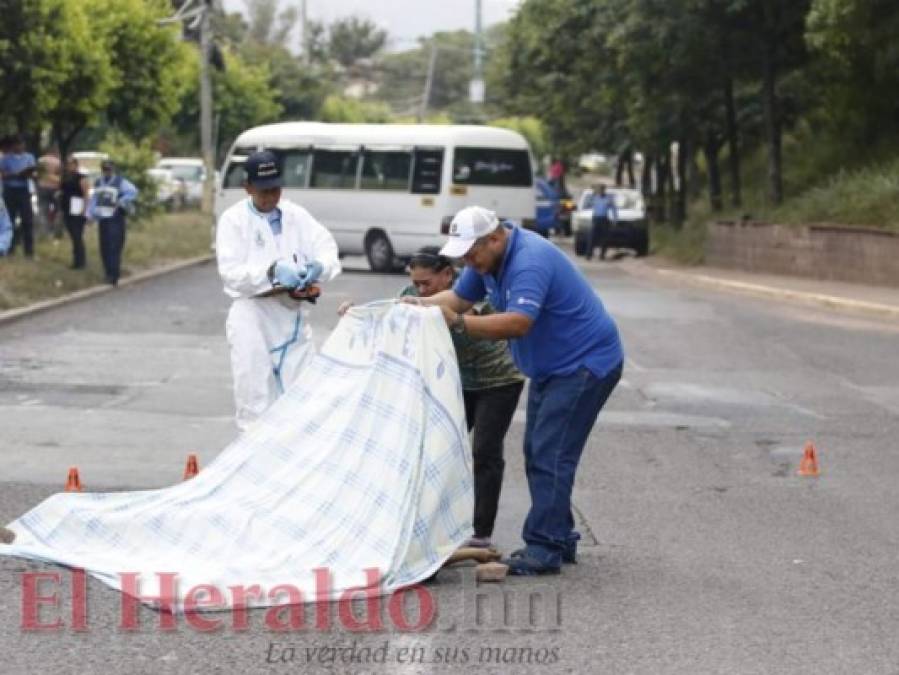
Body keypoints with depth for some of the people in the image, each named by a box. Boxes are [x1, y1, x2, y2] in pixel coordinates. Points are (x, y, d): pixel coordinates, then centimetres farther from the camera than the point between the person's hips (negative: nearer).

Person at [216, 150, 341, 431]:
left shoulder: (296, 215, 8)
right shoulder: (233, 219, -4)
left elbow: (325, 245, 0)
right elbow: (231, 271, -13)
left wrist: (320, 265, -24)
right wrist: (271, 271, -28)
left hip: (291, 312, 4)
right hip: (252, 315, -4)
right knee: (254, 395, -10)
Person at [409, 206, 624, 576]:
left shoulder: (530, 261, -28)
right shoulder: (488, 258, 3)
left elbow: (518, 323, -38)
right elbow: (458, 297, 7)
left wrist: (458, 322, -42)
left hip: (587, 362, -11)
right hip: (550, 367, 11)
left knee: (550, 454, -15)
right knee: (538, 453, 12)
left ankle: (543, 549, -15)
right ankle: (559, 539, 19)